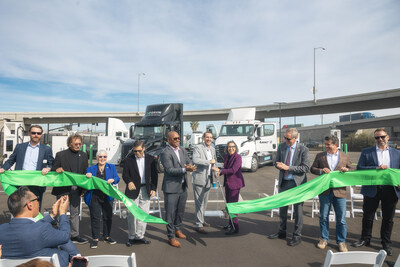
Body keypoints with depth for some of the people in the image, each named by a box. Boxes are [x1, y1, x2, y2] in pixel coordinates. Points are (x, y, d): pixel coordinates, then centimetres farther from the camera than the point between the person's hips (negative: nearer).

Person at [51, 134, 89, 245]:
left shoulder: (83, 155, 8)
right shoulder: (60, 155, -3)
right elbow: (53, 170, -1)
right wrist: (57, 170, -24)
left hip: (76, 188, 3)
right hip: (63, 188, -3)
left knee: (75, 213, 11)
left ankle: (74, 235, 20)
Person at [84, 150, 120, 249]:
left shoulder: (111, 167, 10)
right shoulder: (90, 169, 9)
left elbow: (117, 178, 3)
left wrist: (113, 180, -19)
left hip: (107, 196, 2)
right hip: (95, 197, -1)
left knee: (108, 217, 8)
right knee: (95, 217, -2)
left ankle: (106, 236, 25)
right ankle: (95, 238, 11)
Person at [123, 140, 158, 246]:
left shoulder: (150, 159, 4)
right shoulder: (129, 160, 0)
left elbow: (154, 175, 7)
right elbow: (125, 174, -2)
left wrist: (153, 188, 0)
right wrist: (129, 182, -23)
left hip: (145, 190, 2)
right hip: (133, 190, -1)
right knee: (132, 214, 3)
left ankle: (139, 236, 19)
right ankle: (131, 237, 18)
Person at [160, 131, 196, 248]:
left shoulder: (182, 150, 9)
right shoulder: (165, 153, -15)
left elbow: (189, 162, 10)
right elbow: (170, 170, -21)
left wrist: (189, 167, -14)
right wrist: (185, 169, -29)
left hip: (183, 186, 7)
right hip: (171, 187, -7)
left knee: (180, 211, 19)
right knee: (170, 213, 2)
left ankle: (177, 229, 40)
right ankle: (171, 237, 15)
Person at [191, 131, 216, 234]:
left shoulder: (213, 149, 14)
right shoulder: (198, 148, -11)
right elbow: (195, 160, -28)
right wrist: (209, 161, -24)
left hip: (208, 179, 8)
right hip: (199, 179, -8)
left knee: (204, 201, 18)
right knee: (199, 202, -4)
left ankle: (201, 220, 34)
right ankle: (199, 225, 3)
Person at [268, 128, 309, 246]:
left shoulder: (303, 150, -12)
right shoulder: (281, 147, 3)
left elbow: (305, 168, -14)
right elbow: (277, 162, 12)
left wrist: (288, 167, -21)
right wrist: (279, 165, -13)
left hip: (297, 183, -5)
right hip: (284, 182, 5)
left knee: (298, 209, 6)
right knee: (282, 208, 15)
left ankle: (297, 236, 21)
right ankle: (282, 232, 33)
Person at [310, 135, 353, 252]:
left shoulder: (345, 157, 5)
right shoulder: (320, 156, 4)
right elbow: (312, 168, 6)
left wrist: (347, 170, -12)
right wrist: (321, 171, -14)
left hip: (339, 191, 0)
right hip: (324, 191, 1)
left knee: (341, 219, 5)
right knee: (323, 217, 11)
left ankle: (341, 241, 21)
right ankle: (324, 239, 27)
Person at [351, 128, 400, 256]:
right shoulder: (366, 152, 2)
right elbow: (359, 168, -5)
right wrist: (376, 168, -17)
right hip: (372, 189, -1)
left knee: (388, 218, 11)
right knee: (368, 216, 10)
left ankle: (386, 243, 28)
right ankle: (365, 239, 28)